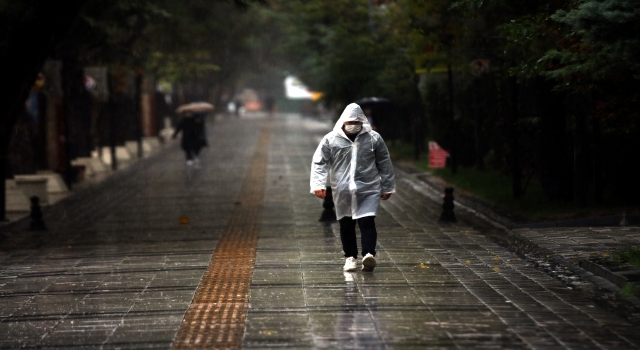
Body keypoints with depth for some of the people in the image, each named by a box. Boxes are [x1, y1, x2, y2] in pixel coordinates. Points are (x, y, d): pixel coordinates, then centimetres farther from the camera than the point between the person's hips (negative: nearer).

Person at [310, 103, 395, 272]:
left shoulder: (373, 138, 2)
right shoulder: (331, 139, 0)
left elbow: (384, 164, 10)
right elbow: (319, 163, 2)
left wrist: (387, 187, 12)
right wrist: (318, 184, -10)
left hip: (368, 190, -1)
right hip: (342, 191, 1)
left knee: (367, 221, -13)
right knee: (346, 225, 7)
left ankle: (369, 254, -20)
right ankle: (350, 257, 16)